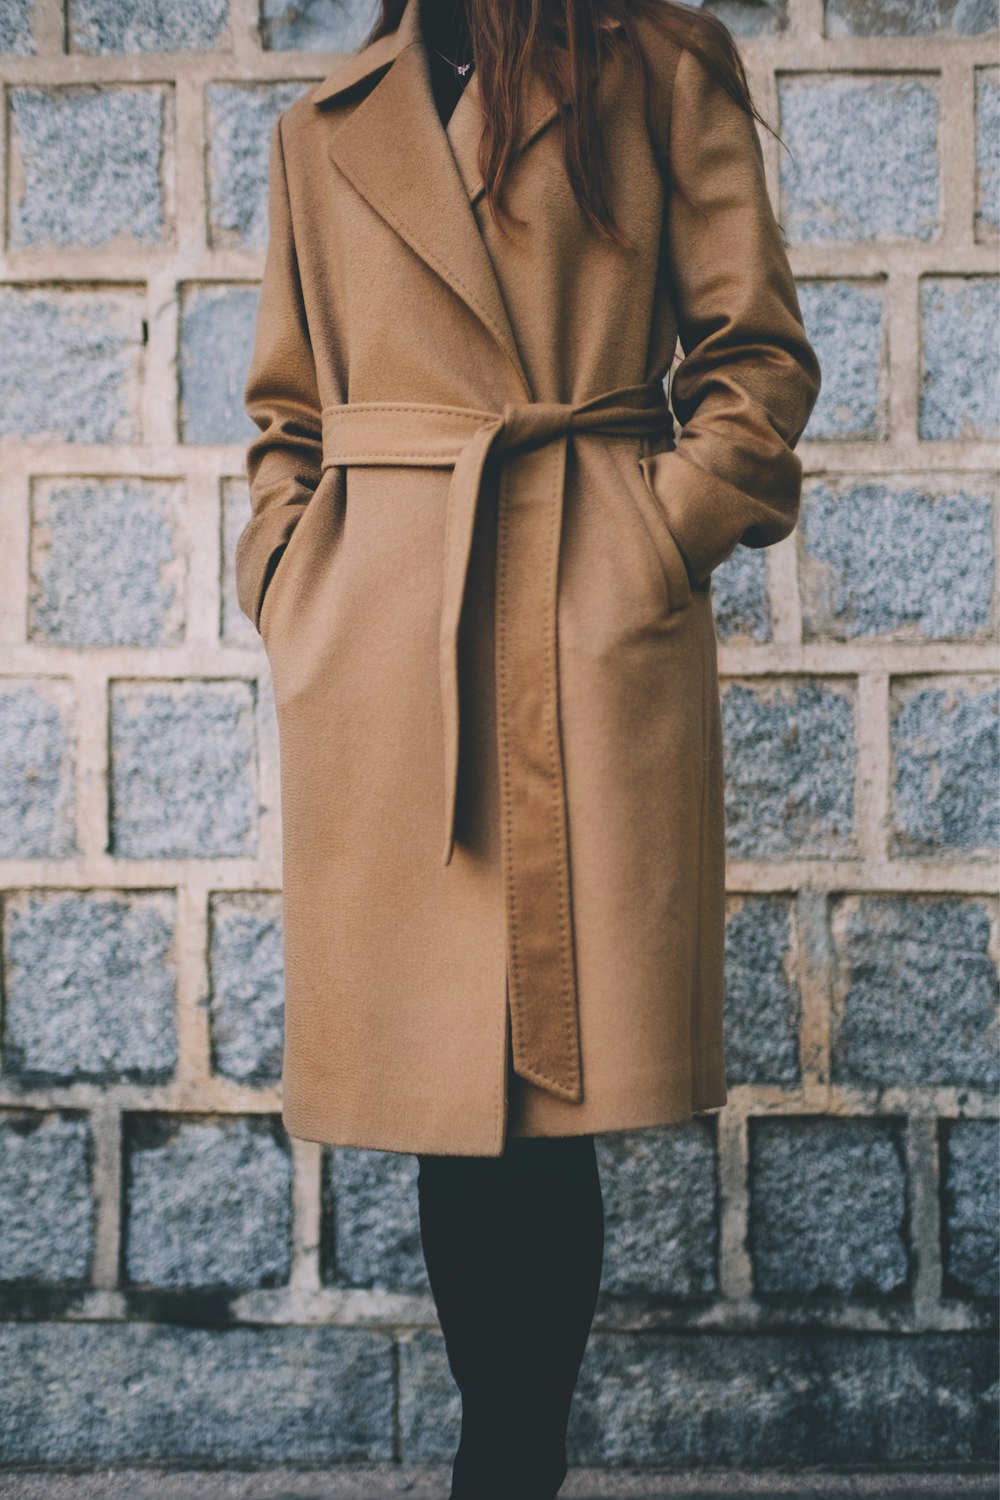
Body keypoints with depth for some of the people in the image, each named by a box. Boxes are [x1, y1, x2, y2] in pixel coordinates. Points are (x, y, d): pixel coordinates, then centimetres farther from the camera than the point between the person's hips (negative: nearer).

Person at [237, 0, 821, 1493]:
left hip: (592, 632, -3)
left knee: (551, 1090, -4)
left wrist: (663, 542, -6)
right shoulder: (325, 128, 18)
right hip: (382, 650, 3)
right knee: (440, 1081, 5)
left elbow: (759, 354, 5)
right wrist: (296, 585, 6)